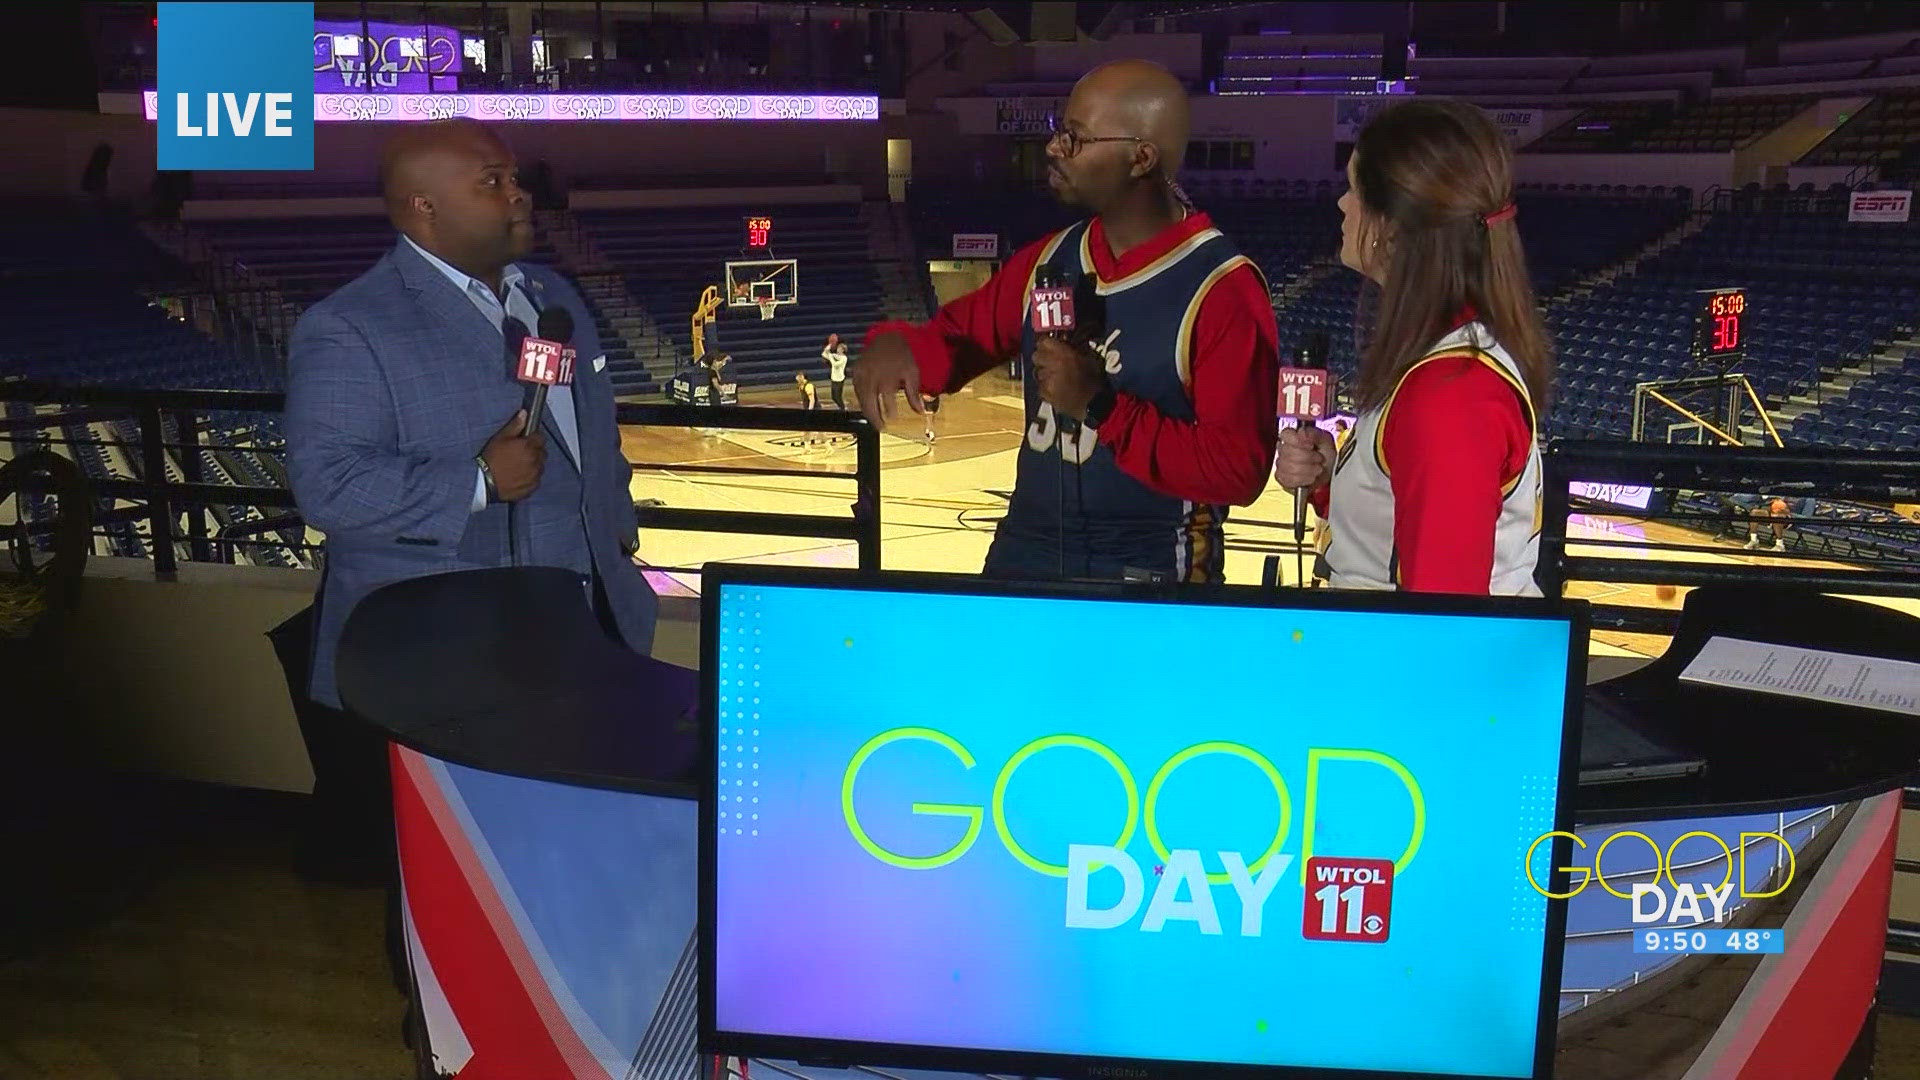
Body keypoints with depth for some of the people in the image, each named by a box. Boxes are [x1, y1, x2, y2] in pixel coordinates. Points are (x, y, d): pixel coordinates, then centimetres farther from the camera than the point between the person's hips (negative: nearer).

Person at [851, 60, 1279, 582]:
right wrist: (895, 345, -9)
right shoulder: (1049, 259, 4)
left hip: (1151, 575, -6)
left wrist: (1102, 407, -26)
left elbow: (1239, 471, -20)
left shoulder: (1223, 290, -16)